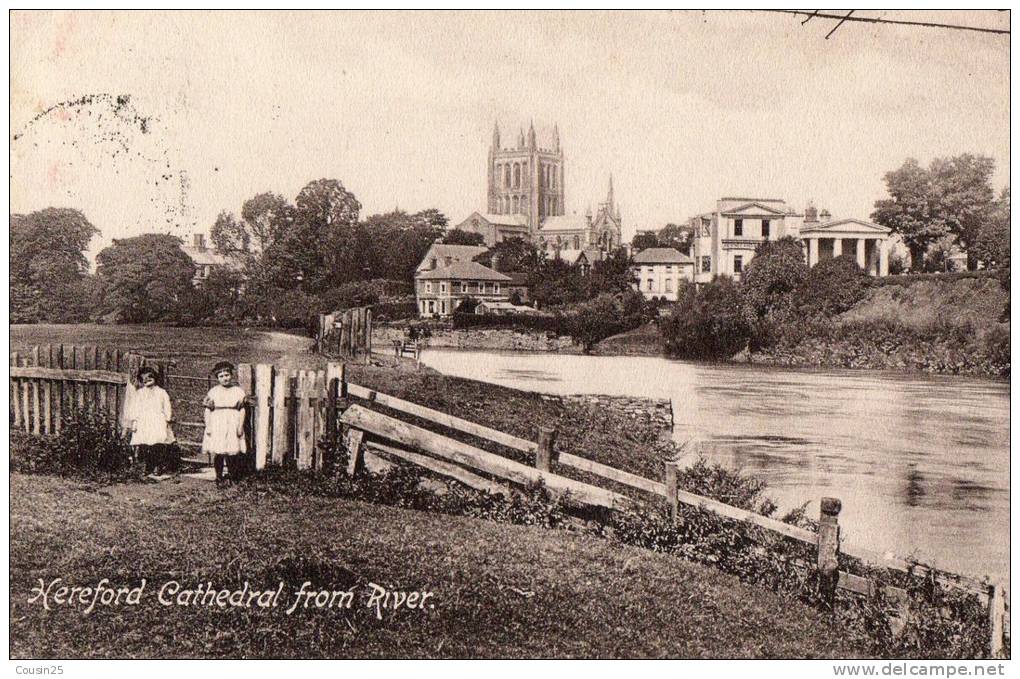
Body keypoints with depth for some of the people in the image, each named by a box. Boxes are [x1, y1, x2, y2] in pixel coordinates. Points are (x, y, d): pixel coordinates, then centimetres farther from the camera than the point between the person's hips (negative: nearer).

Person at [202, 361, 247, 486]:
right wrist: (208, 426, -1)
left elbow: (242, 410, 6)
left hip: (233, 424, 0)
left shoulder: (238, 391, 5)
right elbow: (207, 410, 4)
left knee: (232, 452, -5)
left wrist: (240, 426, 0)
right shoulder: (213, 392, 3)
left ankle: (232, 475, 11)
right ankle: (219, 477, 9)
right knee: (217, 452, -3)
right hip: (217, 425, 0)